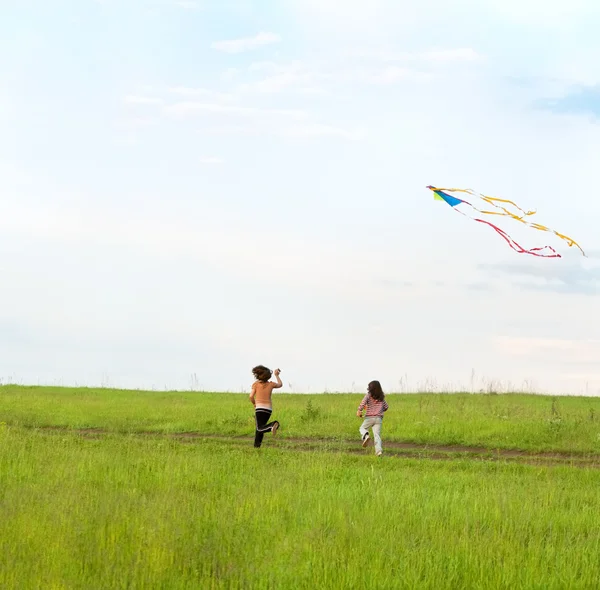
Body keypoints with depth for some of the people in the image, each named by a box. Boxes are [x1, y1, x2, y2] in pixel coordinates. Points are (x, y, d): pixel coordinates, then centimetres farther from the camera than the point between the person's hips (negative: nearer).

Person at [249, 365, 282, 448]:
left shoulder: (256, 384, -1)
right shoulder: (271, 384, 8)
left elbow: (251, 396, -8)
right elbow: (280, 385, 28)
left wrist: (254, 404, 12)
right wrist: (276, 375, 40)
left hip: (260, 407, -5)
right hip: (269, 409, 5)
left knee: (260, 428, -13)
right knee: (260, 426, 21)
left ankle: (272, 425, -40)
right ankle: (257, 444, 17)